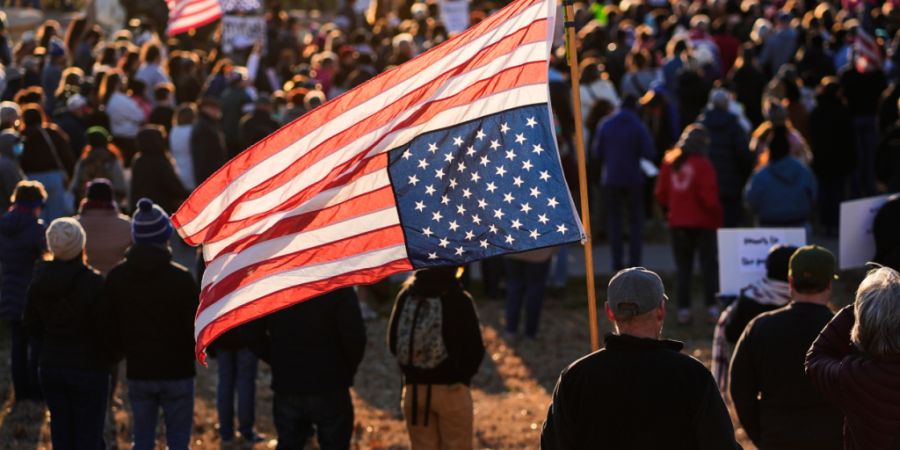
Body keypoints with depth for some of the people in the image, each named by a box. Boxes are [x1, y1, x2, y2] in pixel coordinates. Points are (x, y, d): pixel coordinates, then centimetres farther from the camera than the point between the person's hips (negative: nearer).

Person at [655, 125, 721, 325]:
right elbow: (709, 196, -17)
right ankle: (712, 306, 0)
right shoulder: (703, 165, -14)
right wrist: (717, 215, -2)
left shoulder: (669, 162, 0)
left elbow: (661, 193, 5)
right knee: (709, 264, 5)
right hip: (702, 222, -4)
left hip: (678, 223, 4)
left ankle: (683, 309, 5)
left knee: (683, 267, 9)